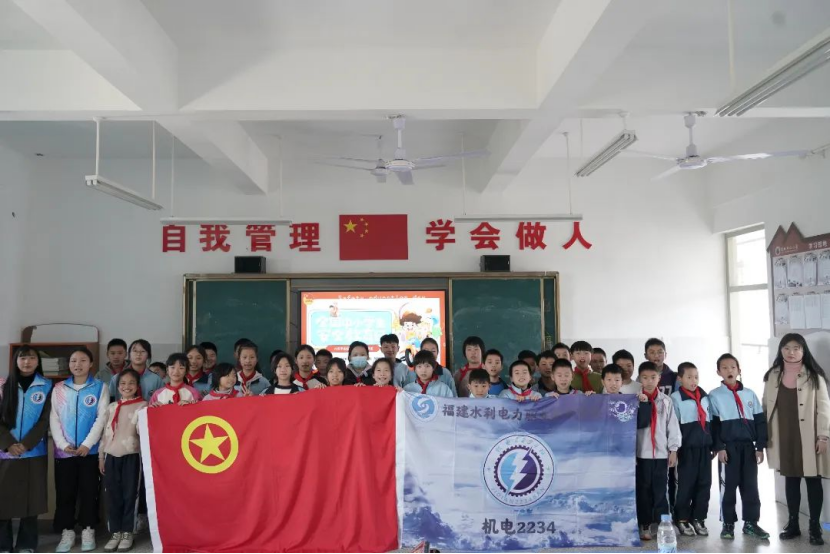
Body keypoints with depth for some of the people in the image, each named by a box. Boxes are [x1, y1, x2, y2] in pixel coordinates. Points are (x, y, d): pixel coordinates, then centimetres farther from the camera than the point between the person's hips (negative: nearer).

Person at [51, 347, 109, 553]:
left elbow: (102, 417, -4)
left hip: (90, 450, -2)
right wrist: (63, 444, -9)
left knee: (89, 491, 4)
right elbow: (54, 419, 3)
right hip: (64, 450, 2)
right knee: (64, 492, 5)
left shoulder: (100, 387, 1)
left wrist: (87, 444, -12)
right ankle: (67, 532, 16)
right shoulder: (59, 389, 8)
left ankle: (88, 530, 15)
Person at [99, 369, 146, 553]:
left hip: (131, 456, -3)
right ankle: (115, 532, 17)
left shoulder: (142, 406, -1)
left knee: (130, 494, 2)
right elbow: (105, 432, 14)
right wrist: (101, 456, 13)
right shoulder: (111, 407, 12)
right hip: (111, 456, 4)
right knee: (113, 496, 6)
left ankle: (127, 533, 13)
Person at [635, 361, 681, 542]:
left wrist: (673, 450, 1)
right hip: (642, 452, -1)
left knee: (660, 490, 6)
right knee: (643, 490, 4)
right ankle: (645, 526, 11)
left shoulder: (666, 401, 4)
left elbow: (673, 426, 5)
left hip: (662, 452, 1)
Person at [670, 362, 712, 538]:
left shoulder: (705, 397, 10)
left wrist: (713, 444, 13)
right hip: (687, 447, -5)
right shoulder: (676, 398, -6)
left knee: (704, 483, 7)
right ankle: (682, 519, 12)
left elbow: (710, 421, 14)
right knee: (686, 484, 1)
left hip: (704, 446, 5)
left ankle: (699, 519, 19)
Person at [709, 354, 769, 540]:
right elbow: (712, 424, -4)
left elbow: (760, 421, 9)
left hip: (748, 446, 3)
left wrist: (760, 446, 2)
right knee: (728, 486, 2)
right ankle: (728, 524, 11)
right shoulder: (714, 396, 0)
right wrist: (718, 447, -12)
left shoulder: (749, 394, 10)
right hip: (728, 447, -3)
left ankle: (750, 522, 18)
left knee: (750, 485, 7)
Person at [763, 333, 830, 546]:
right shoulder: (772, 376, 5)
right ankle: (793, 524, 21)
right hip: (784, 437, 3)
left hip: (808, 437, -3)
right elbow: (766, 406, 8)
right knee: (790, 480, 11)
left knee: (813, 480, 4)